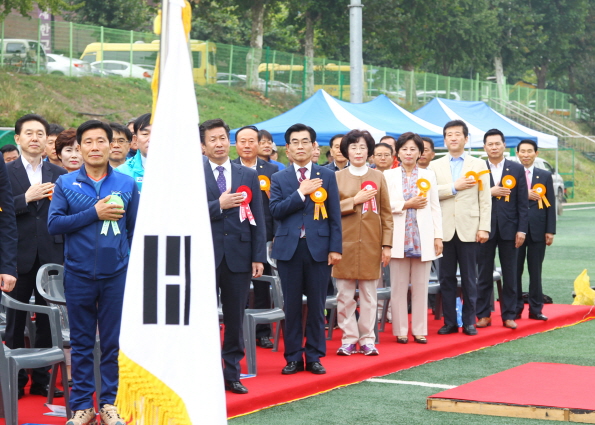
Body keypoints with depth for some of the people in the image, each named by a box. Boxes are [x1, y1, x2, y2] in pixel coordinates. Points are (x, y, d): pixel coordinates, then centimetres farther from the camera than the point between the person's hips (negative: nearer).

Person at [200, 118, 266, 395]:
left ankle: (232, 374, 17)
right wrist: (219, 205, -17)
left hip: (239, 257, 2)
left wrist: (259, 257, 1)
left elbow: (257, 219, 7)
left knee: (235, 320, 8)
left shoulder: (249, 176, 10)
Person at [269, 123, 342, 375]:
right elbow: (275, 210, -6)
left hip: (318, 247, 0)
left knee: (316, 305, 3)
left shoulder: (327, 176, 7)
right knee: (292, 305, 4)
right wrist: (301, 193, -12)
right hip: (289, 248, 0)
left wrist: (335, 248, -4)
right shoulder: (279, 179, 8)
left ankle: (314, 357, 12)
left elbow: (335, 215, 4)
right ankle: (293, 357, 12)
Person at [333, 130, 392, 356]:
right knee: (345, 295, 1)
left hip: (371, 243, 0)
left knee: (369, 295, 3)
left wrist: (387, 244, 0)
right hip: (345, 242, 0)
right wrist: (355, 200, -11)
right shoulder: (337, 177, 5)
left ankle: (367, 340, 10)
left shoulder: (378, 177, 7)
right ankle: (349, 339, 9)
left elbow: (386, 213, 6)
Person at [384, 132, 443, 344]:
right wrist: (407, 205, -9)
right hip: (399, 239, -1)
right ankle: (400, 330, 6)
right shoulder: (389, 176, 7)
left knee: (420, 287, 3)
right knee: (399, 287, 0)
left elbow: (435, 208, 9)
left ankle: (419, 330, 8)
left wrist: (438, 237, 2)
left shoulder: (428, 176, 12)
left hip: (422, 238, 1)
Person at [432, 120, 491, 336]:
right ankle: (449, 322, 11)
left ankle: (469, 322, 10)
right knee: (446, 278, 4)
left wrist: (484, 228, -5)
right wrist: (454, 187, -13)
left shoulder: (478, 165, 7)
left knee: (469, 278, 3)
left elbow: (485, 199, 2)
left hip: (469, 230, -1)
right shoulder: (436, 166, 10)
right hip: (445, 230, 1)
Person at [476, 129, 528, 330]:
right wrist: (489, 192, -16)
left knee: (510, 274, 4)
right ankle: (484, 315, 12)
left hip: (509, 228, 0)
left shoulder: (517, 169, 4)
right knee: (484, 274, 5)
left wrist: (522, 229, -5)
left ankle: (509, 315, 12)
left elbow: (523, 203, 2)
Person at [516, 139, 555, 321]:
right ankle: (515, 308, 12)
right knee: (515, 270, 4)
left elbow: (550, 204, 5)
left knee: (535, 271, 4)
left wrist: (550, 231, -1)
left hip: (537, 229, 1)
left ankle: (536, 309, 10)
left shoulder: (545, 176, 8)